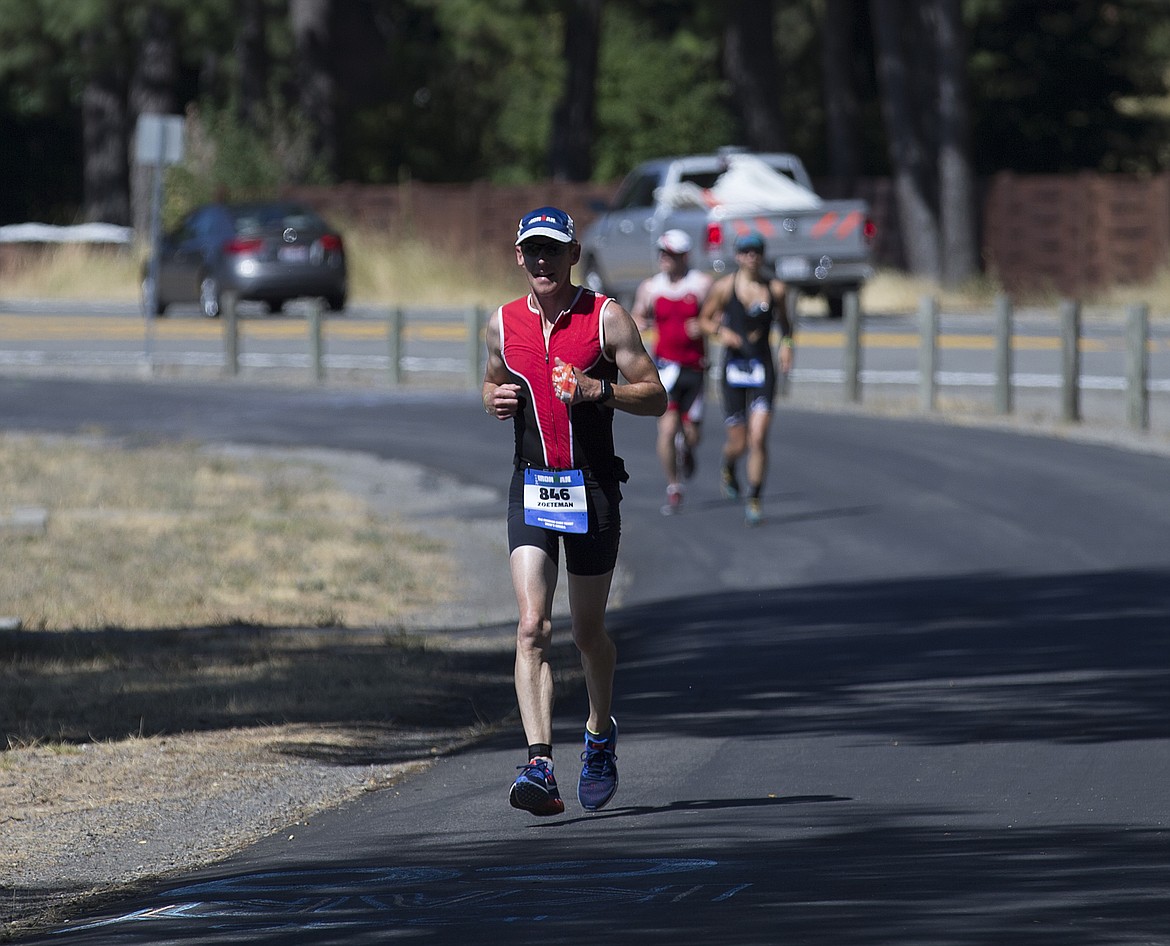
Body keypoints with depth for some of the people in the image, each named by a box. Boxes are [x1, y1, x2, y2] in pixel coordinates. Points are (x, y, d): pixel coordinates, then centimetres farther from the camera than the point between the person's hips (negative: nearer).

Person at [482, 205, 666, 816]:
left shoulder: (606, 318, -3)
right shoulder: (503, 323, 6)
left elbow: (655, 398, -2)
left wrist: (598, 391, -19)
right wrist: (493, 399, 0)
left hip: (592, 487, -2)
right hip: (531, 487, 2)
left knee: (588, 632, 10)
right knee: (532, 627, -15)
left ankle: (601, 733, 38)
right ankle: (539, 765, -23)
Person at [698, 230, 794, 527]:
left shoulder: (775, 288, 2)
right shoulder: (723, 287, -1)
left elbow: (784, 323, 17)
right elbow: (704, 319, 8)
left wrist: (786, 344, -2)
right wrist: (721, 332, -11)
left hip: (763, 368, 0)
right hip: (733, 367, 0)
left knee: (758, 438, -13)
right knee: (738, 441, 4)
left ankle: (754, 501, -4)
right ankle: (728, 469, 41)